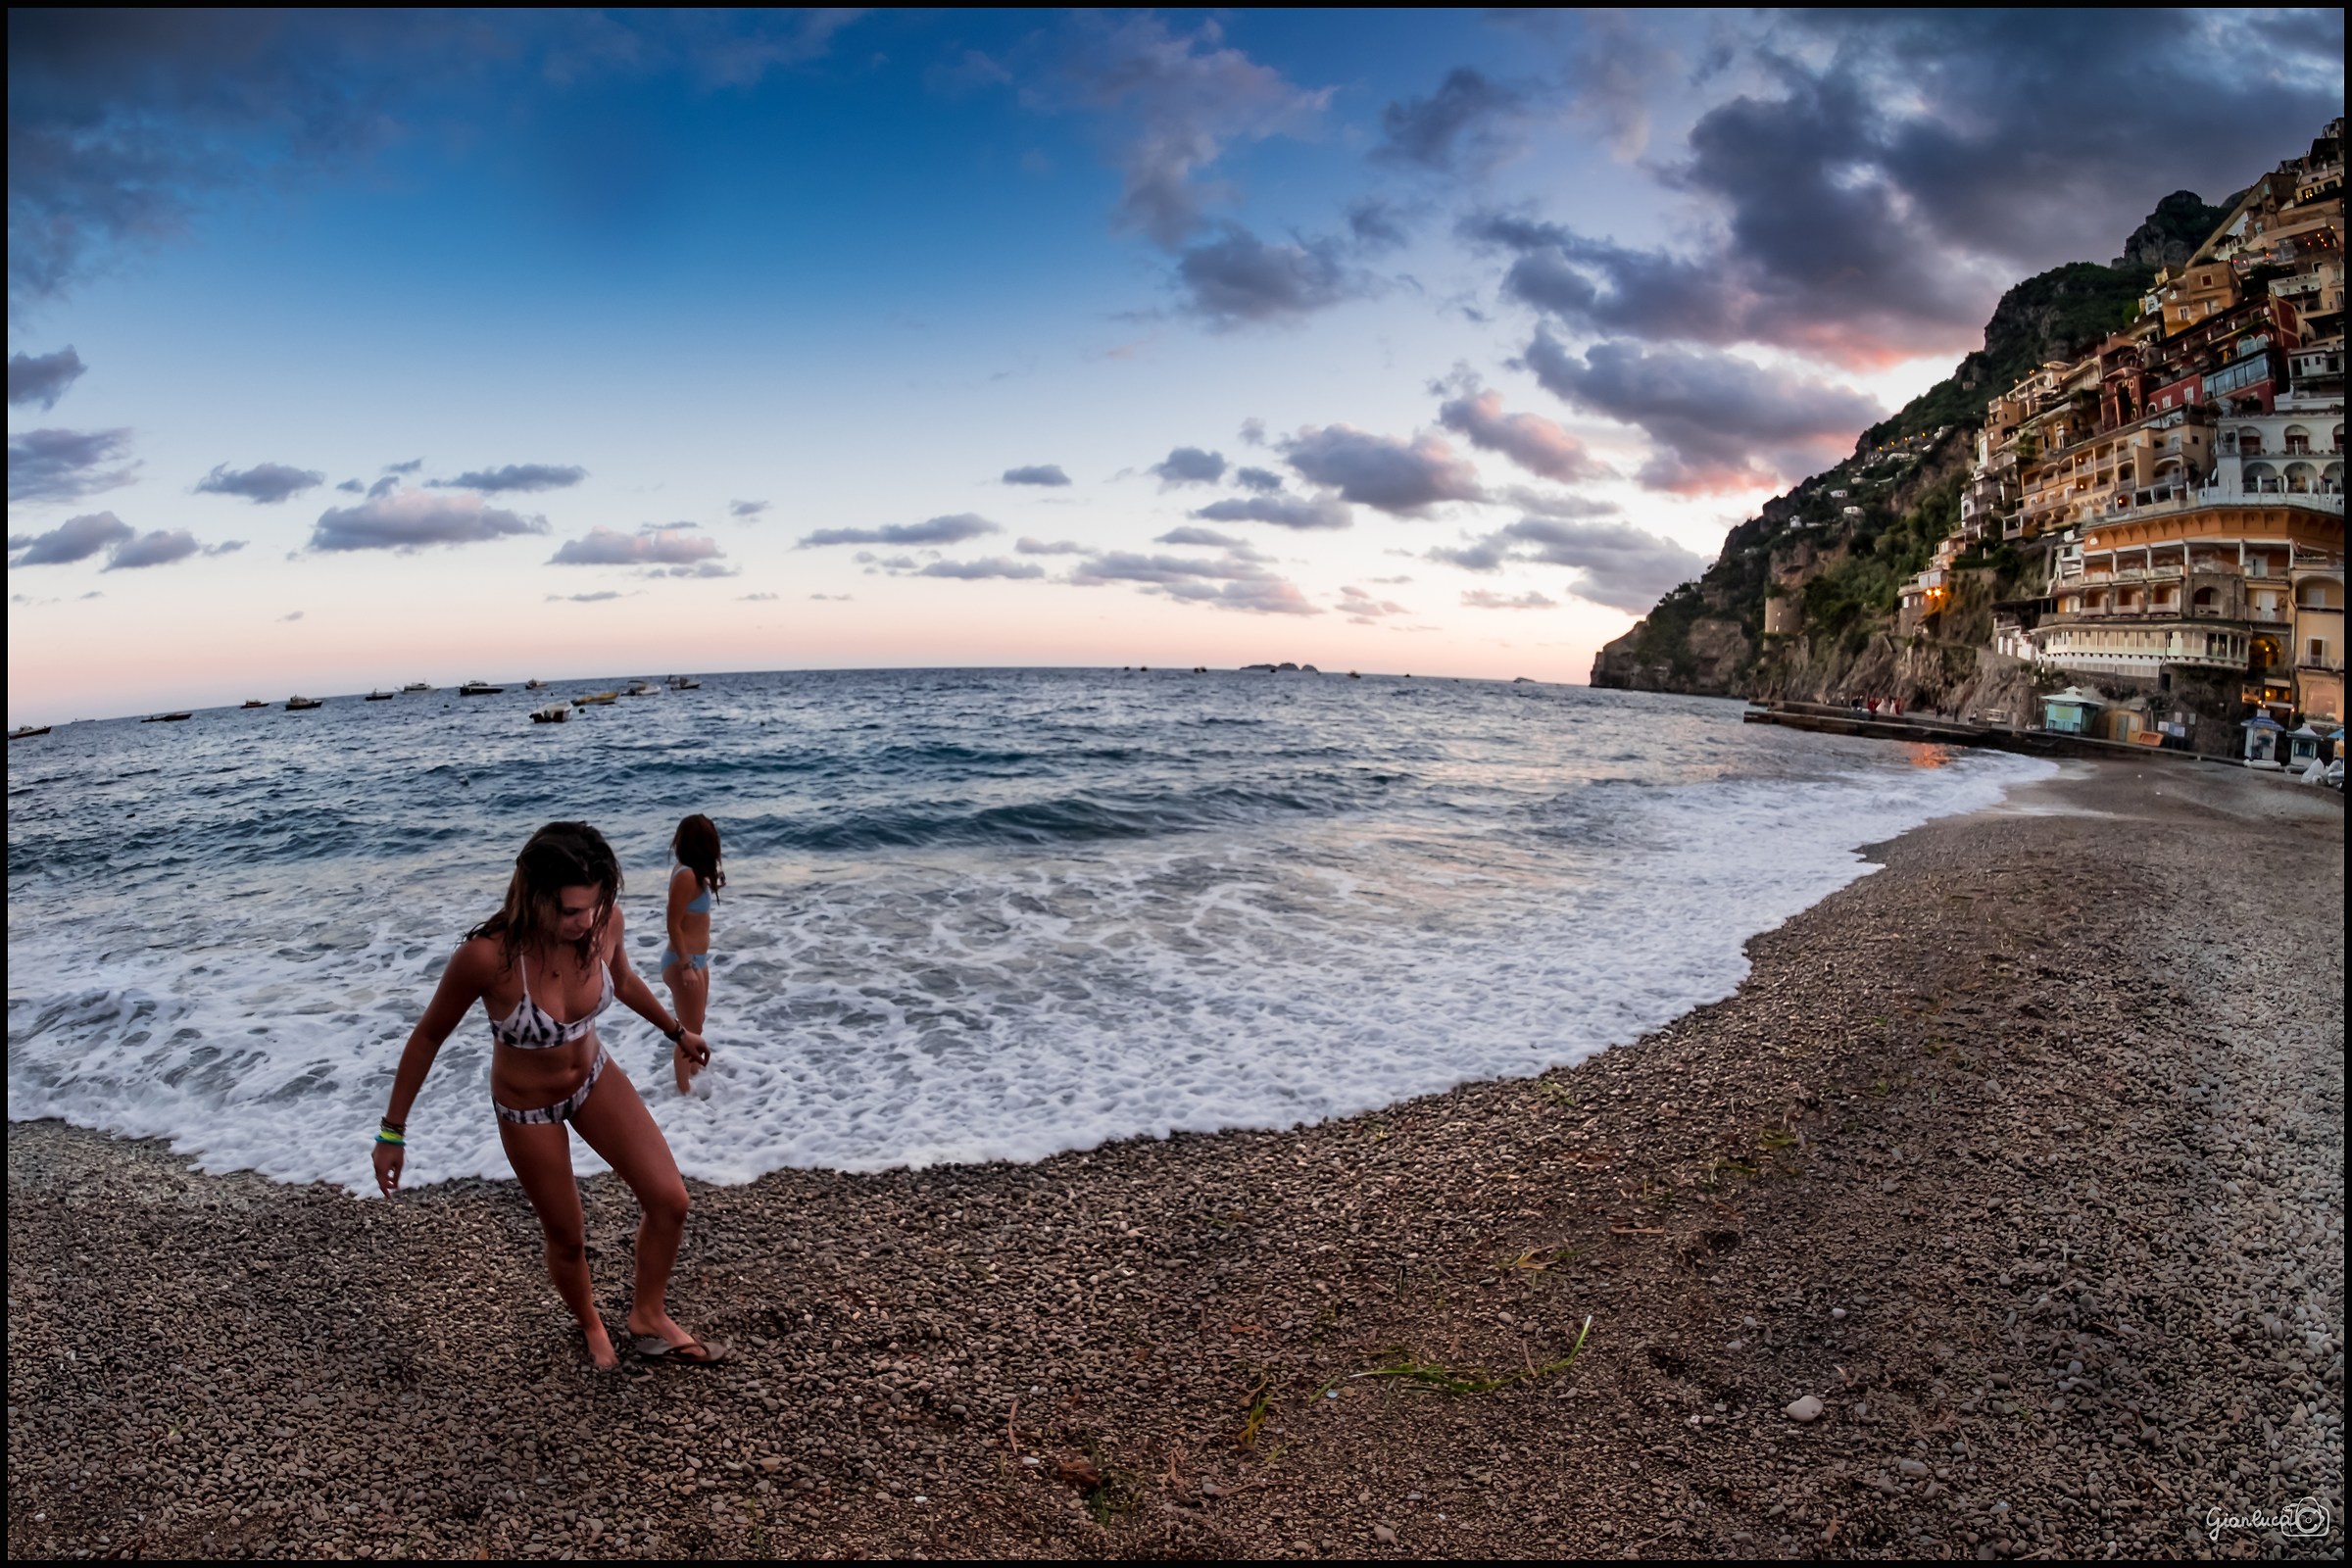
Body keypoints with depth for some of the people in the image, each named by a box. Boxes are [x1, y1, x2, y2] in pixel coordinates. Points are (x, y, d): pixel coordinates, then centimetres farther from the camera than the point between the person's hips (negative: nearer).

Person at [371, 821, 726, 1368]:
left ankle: (649, 1317, 24)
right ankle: (591, 1326, 46)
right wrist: (393, 1130, -8)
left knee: (669, 1200, -3)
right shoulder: (486, 956, -36)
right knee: (567, 1240, 13)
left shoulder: (604, 921, -24)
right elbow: (428, 1037, -17)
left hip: (594, 1077, 4)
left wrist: (677, 1031, 16)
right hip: (526, 1108, -3)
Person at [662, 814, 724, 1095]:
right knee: (689, 1030, 1)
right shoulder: (687, 876, -22)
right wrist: (686, 966, -24)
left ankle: (693, 1071, 43)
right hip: (684, 961, -10)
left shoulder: (690, 871, 6)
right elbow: (673, 925, -22)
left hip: (697, 959, 10)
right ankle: (684, 1090, 12)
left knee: (696, 1024, 26)